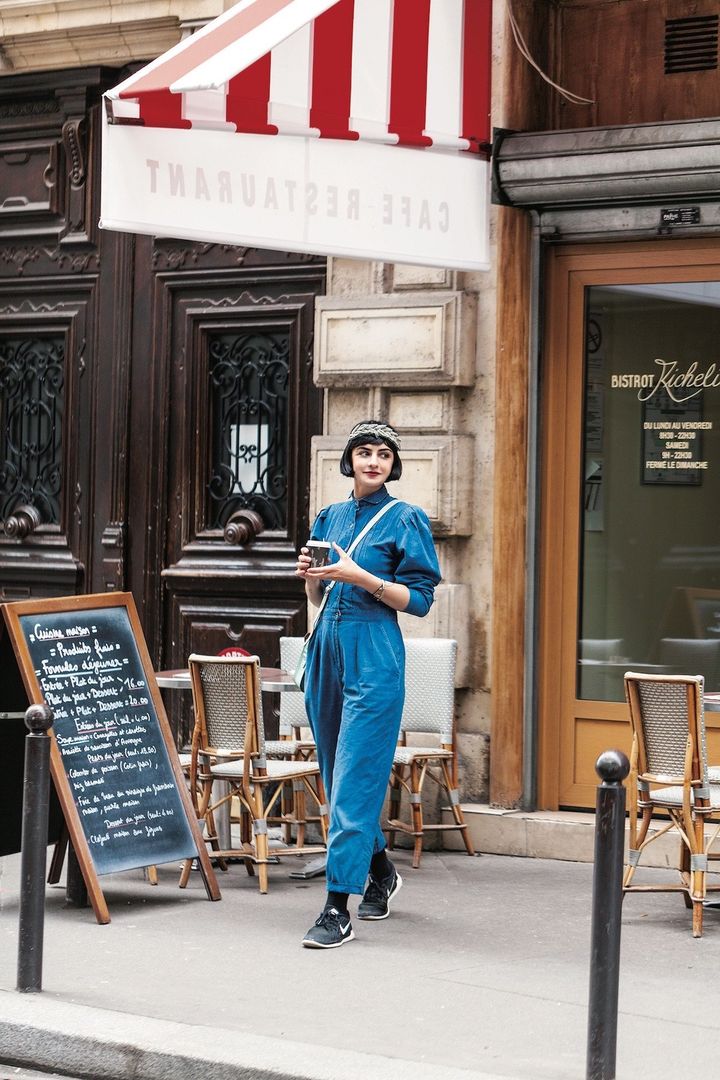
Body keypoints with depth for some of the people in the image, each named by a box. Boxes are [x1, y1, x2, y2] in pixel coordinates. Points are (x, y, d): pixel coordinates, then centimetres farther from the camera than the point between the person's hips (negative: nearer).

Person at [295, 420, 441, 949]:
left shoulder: (405, 519, -3)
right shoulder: (331, 517, 14)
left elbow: (420, 599, -7)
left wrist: (360, 577, -18)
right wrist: (311, 575, -2)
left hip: (374, 655, -7)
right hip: (328, 648, 7)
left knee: (355, 779, -11)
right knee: (338, 773, 14)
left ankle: (339, 910, -13)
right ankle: (380, 870, 36)